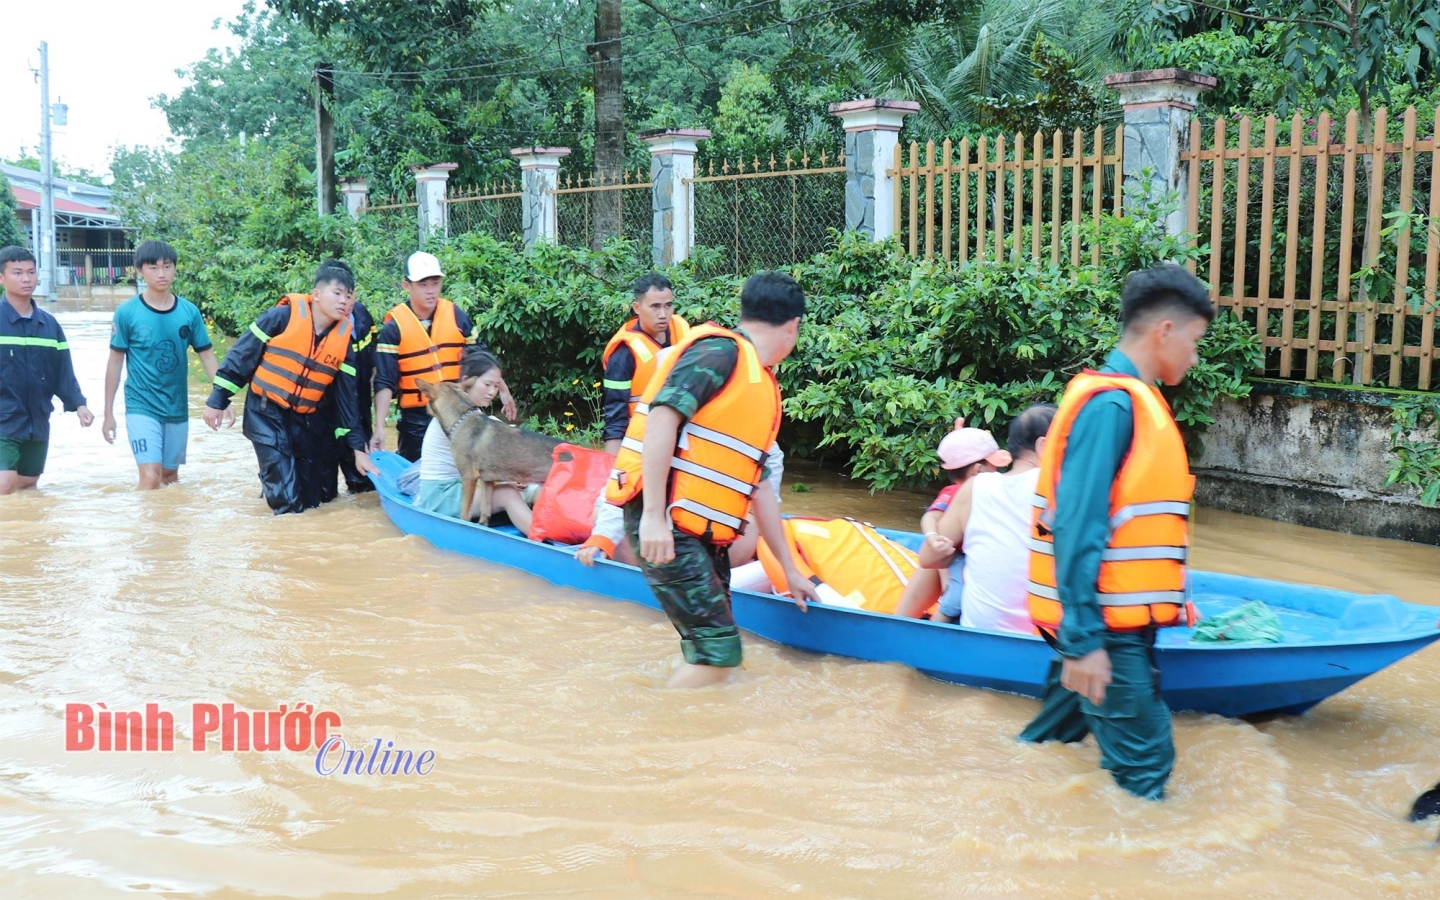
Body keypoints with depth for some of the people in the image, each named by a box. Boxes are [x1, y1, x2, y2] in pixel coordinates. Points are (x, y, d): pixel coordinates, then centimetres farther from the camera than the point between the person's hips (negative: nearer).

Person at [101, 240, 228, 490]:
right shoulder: (127, 312, -8)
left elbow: (207, 356, 5)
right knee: (151, 477, -15)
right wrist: (108, 413, -1)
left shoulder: (189, 312, -2)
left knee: (170, 475, 16)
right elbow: (116, 362, -2)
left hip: (177, 408, 3)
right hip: (142, 407, -3)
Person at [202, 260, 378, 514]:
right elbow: (243, 354, -7)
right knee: (288, 503, -16)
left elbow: (346, 396, 4)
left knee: (316, 498, 12)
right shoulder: (284, 316, -14)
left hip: (306, 420, 5)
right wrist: (218, 399, -6)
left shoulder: (344, 338, -1)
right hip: (266, 414, -5)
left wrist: (358, 447, 3)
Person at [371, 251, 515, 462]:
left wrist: (503, 390, 15)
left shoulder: (456, 316, 1)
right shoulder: (393, 327, -8)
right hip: (416, 420, -3)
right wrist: (380, 427, -19)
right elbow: (385, 382, -11)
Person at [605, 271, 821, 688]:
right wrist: (654, 516, -25)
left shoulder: (764, 387, 21)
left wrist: (789, 568, 29)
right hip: (665, 524, -9)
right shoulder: (720, 351, -7)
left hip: (702, 533, 9)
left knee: (706, 651, 10)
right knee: (719, 650, -12)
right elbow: (662, 416, -19)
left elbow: (756, 487, 25)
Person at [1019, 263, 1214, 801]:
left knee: (1052, 744, 15)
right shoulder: (1111, 403, -16)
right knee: (1145, 767, -5)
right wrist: (1083, 640, -24)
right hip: (1104, 626, -10)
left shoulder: (1132, 399, 14)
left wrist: (1172, 599, 24)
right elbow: (1078, 527, -22)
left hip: (1118, 617, 10)